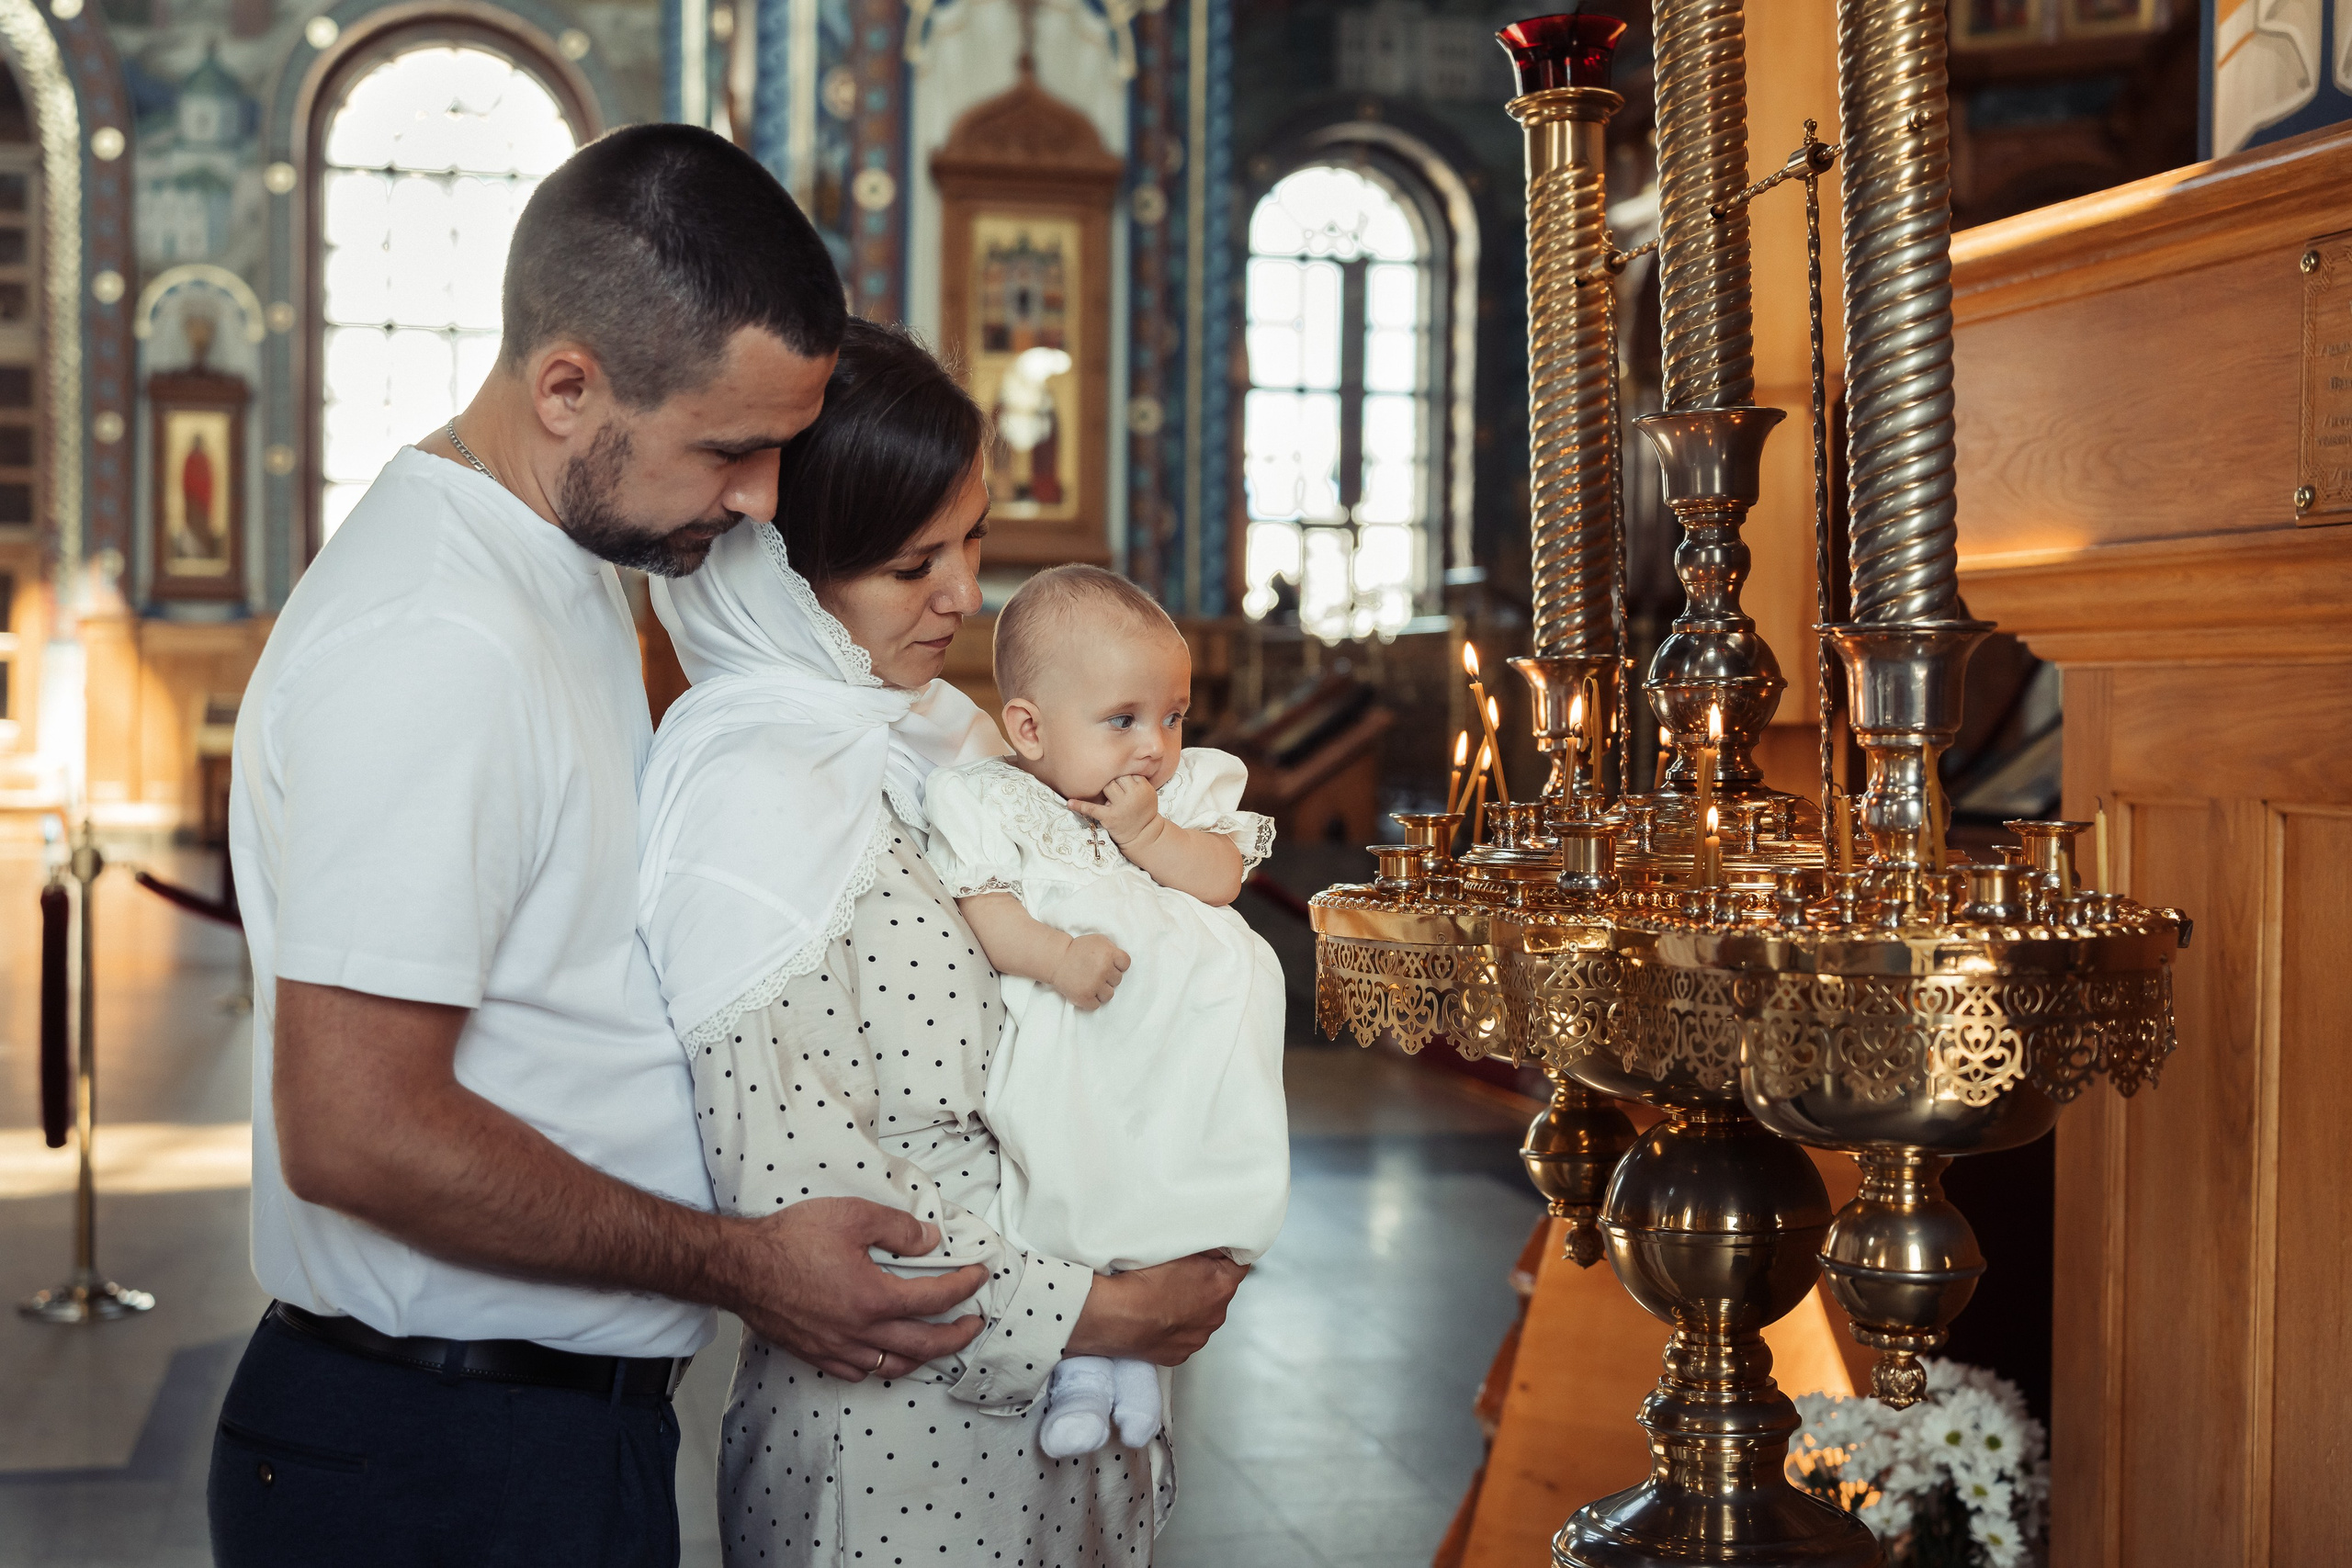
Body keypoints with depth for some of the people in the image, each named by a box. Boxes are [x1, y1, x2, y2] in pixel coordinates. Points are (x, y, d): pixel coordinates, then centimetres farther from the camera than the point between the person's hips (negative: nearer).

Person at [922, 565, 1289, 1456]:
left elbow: (1222, 879, 3)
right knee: (1058, 1141, -23)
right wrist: (1056, 955, -22)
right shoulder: (985, 800, 2)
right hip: (1061, 1029, -2)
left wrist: (1149, 835, -11)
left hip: (1189, 1023, 3)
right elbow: (982, 910, -7)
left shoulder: (1190, 787, 13)